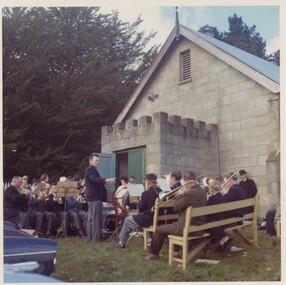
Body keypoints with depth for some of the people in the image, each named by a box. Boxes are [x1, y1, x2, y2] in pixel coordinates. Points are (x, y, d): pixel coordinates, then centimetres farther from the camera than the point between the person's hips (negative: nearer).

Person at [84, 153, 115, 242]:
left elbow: (97, 181, 26)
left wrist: (106, 182, 12)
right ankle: (96, 239, -9)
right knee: (96, 218, -10)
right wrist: (106, 180, -47)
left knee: (91, 218, 12)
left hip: (93, 197, 11)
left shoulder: (92, 170, 21)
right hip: (95, 197, -11)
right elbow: (95, 179, -33)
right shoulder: (90, 169, -14)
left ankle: (90, 237, 17)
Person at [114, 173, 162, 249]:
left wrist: (141, 200, 5)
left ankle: (121, 243, 26)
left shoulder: (146, 193, -20)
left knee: (127, 220, 15)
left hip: (148, 220, -7)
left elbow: (140, 208, -9)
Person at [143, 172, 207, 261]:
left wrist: (179, 195, -2)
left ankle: (154, 254, 24)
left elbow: (176, 208, -15)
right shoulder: (202, 192, 6)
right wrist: (182, 195, 7)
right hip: (199, 226, 9)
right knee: (173, 224, 34)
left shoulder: (190, 193, -23)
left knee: (159, 230, 7)